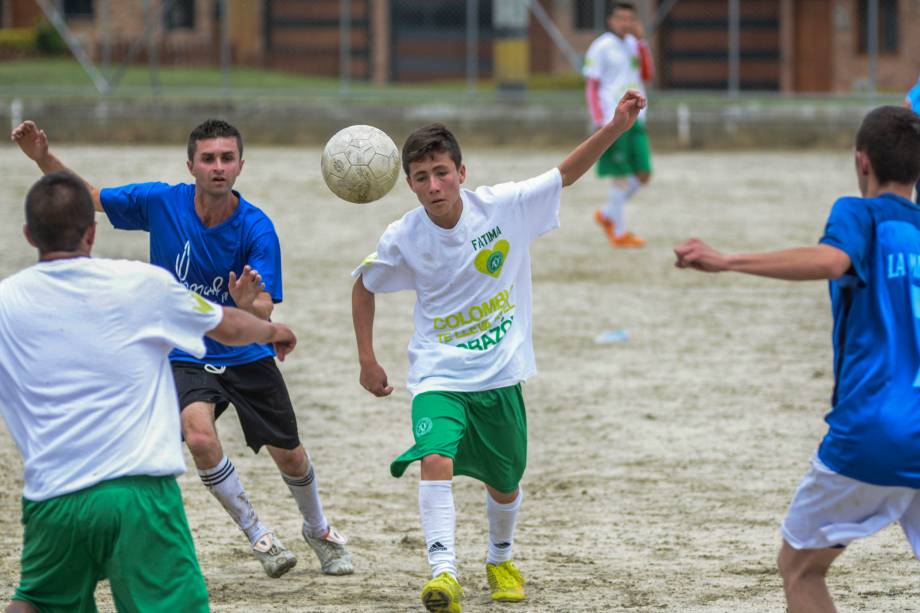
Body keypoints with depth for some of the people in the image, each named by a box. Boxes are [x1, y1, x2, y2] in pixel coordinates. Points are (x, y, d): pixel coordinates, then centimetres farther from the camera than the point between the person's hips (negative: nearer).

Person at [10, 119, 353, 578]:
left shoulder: (257, 229, -19)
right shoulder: (161, 202, -14)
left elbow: (263, 315, -25)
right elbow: (85, 197, -1)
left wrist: (248, 304, -48)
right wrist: (44, 159, -17)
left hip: (247, 356, 0)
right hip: (186, 358, 0)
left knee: (289, 456, 9)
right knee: (200, 435, -29)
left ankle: (318, 530, 43)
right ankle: (258, 536, -8)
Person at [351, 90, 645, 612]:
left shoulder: (502, 206, -13)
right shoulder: (403, 238, -11)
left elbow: (567, 174, -3)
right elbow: (365, 285, 8)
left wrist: (615, 128, -16)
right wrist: (367, 360, 7)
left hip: (500, 373, 1)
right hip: (439, 375, -1)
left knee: (505, 485, 14)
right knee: (435, 460, -27)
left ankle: (501, 559, 42)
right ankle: (444, 571, -30)